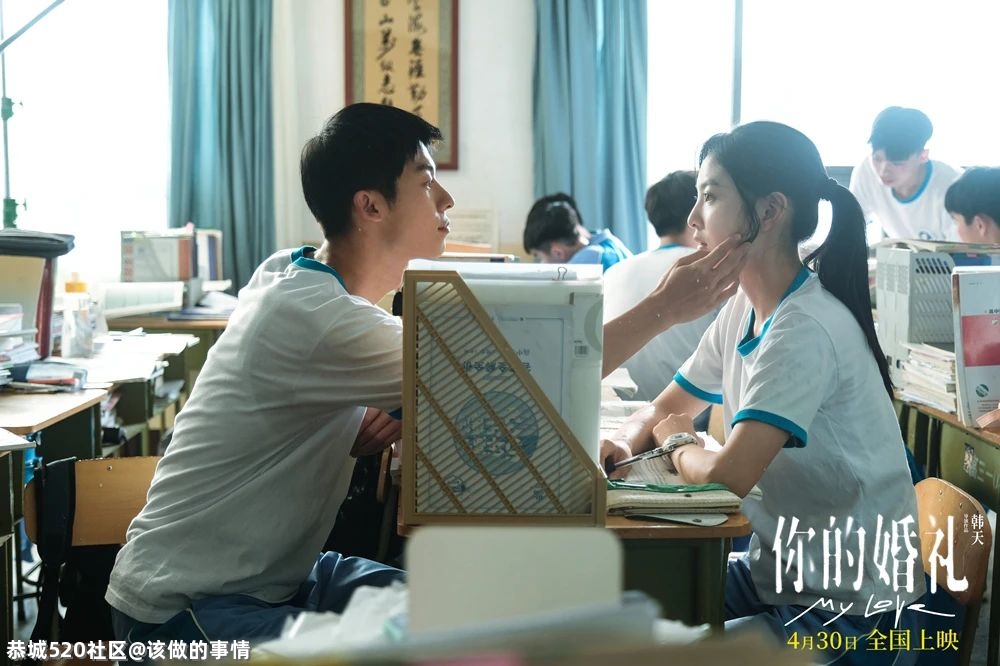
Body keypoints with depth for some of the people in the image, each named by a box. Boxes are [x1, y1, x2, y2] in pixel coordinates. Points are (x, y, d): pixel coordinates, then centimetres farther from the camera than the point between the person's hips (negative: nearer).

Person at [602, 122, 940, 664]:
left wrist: (677, 444, -10)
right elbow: (666, 408, 14)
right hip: (778, 573, 8)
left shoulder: (807, 330, -25)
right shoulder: (742, 310, 2)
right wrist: (623, 444, -9)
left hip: (850, 615, -8)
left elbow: (728, 474, -33)